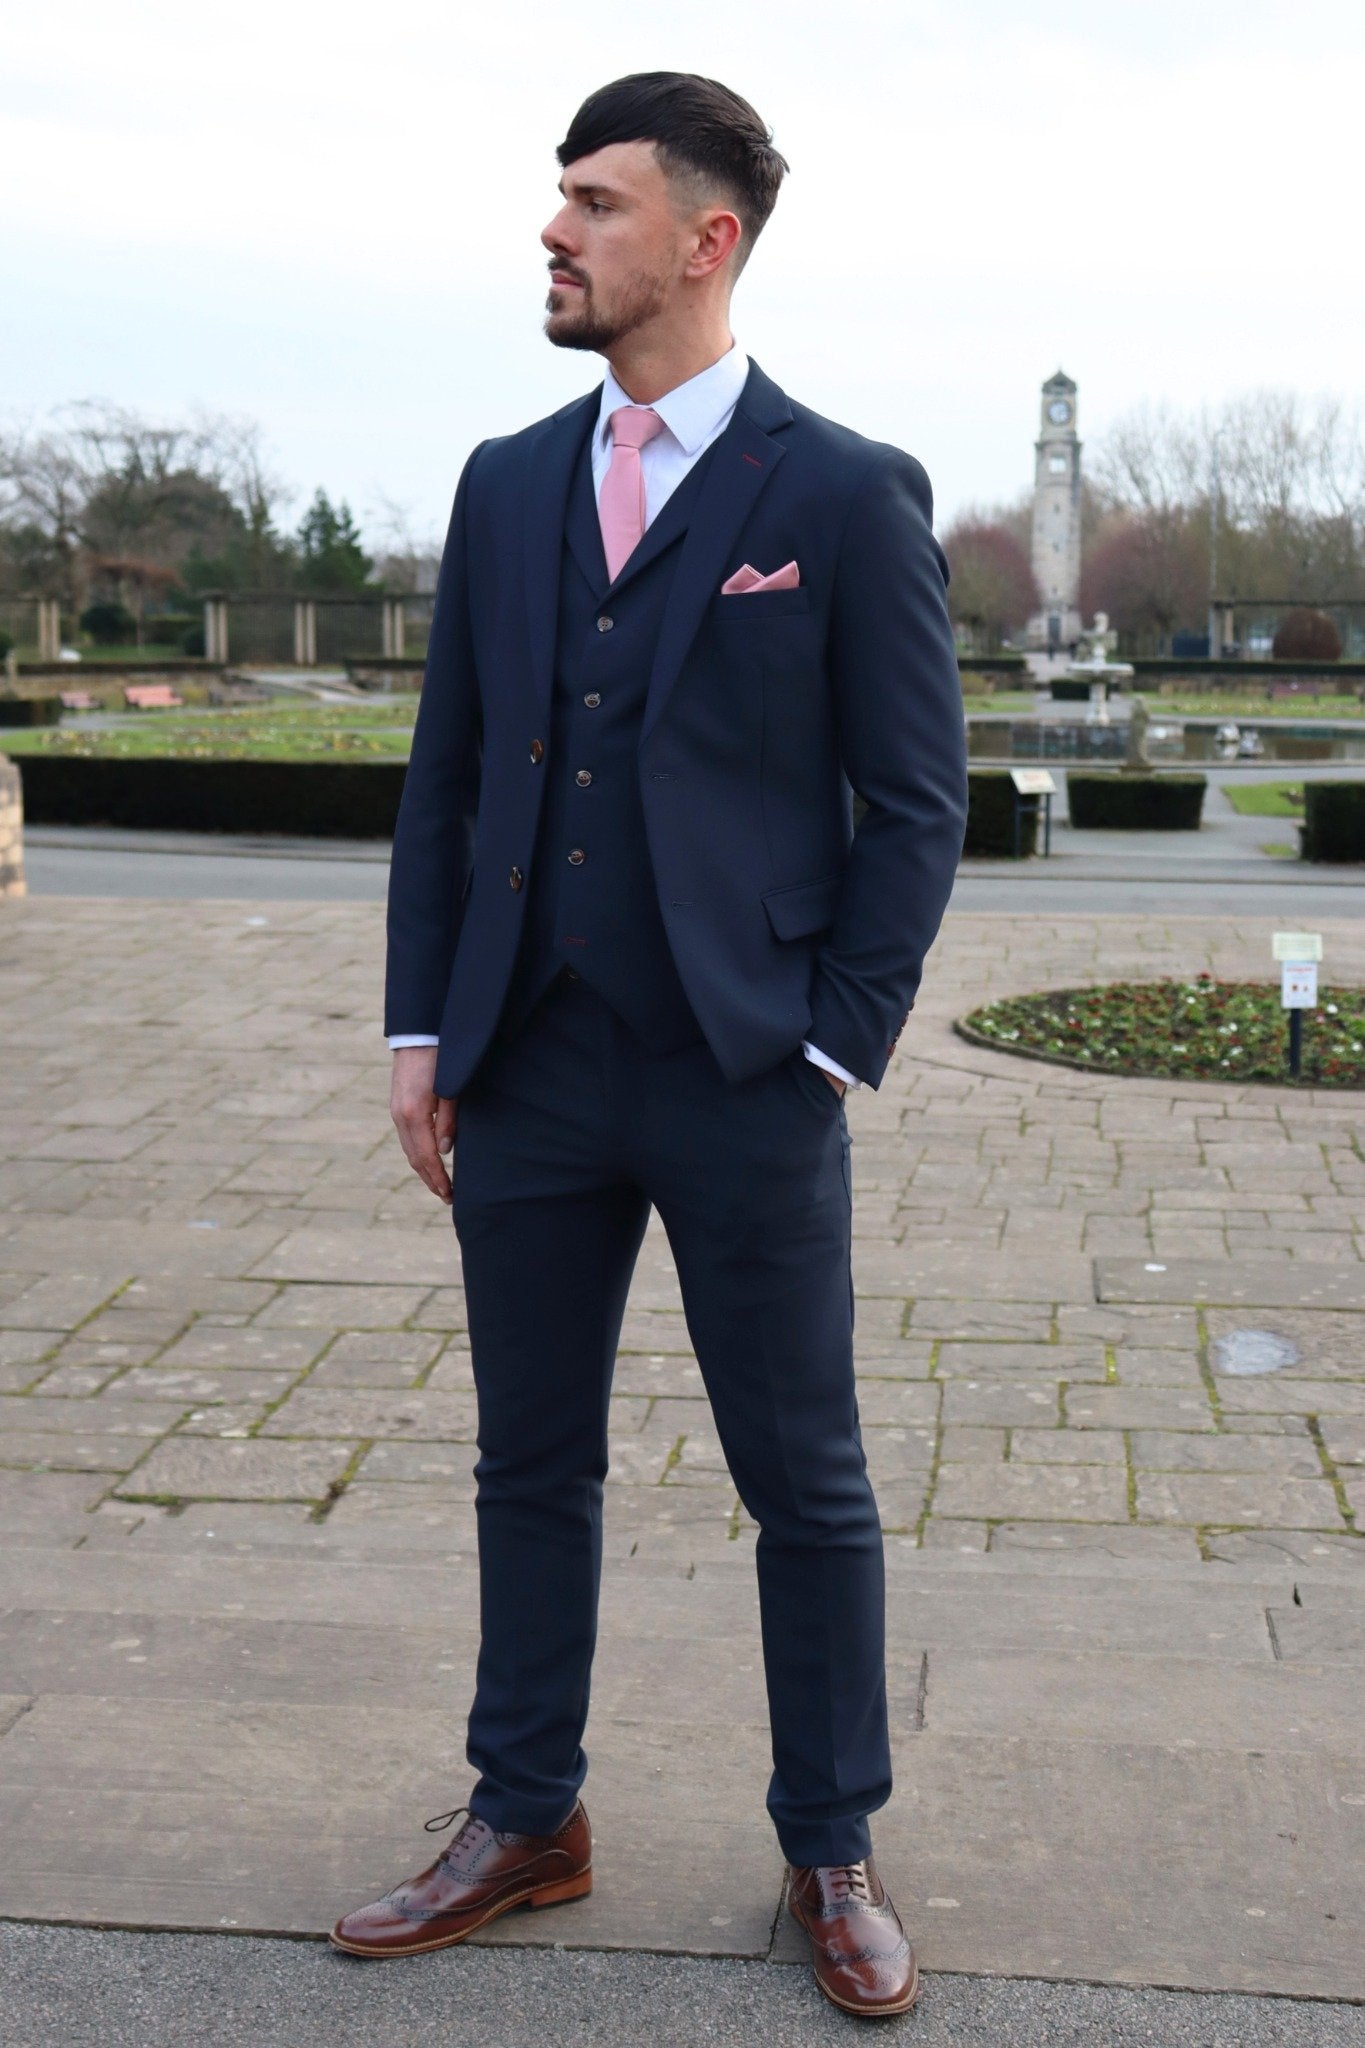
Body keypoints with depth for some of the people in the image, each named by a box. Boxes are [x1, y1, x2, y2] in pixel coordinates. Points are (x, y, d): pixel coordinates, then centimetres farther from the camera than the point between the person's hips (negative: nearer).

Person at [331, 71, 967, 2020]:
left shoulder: (851, 496, -3)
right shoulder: (505, 483, 10)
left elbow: (914, 802, -3)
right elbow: (444, 776, 12)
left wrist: (835, 1055, -9)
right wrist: (423, 1028, 6)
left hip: (747, 1087, -4)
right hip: (531, 1074, 4)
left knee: (807, 1486, 7)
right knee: (532, 1469, 14)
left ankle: (833, 1855, 24)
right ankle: (526, 1824, 31)